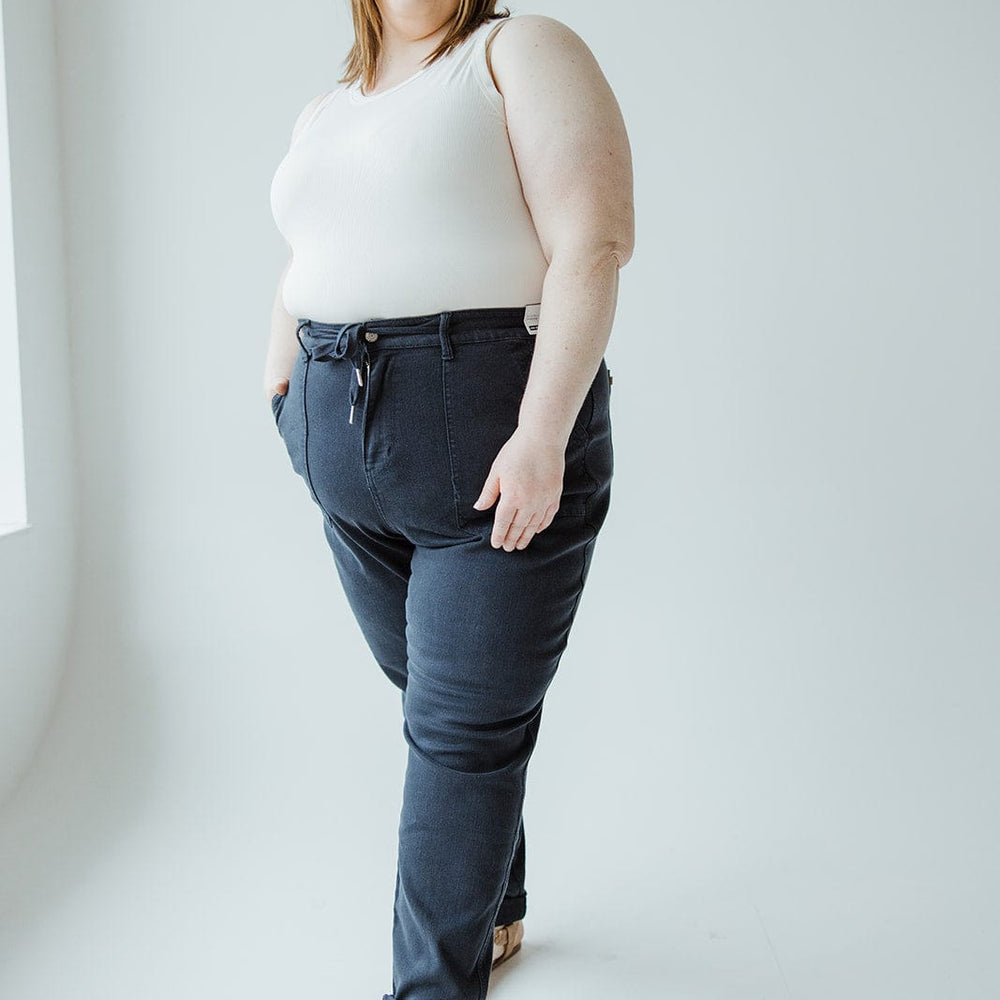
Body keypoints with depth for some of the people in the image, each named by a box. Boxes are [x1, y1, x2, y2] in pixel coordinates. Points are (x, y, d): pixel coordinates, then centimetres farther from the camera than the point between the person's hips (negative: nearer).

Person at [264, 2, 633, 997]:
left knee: (465, 730, -1)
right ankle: (495, 914, 38)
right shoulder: (321, 115, 19)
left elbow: (593, 241, -15)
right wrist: (282, 405, 15)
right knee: (434, 694, 17)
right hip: (351, 466, 7)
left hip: (496, 441, -7)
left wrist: (541, 435, -23)